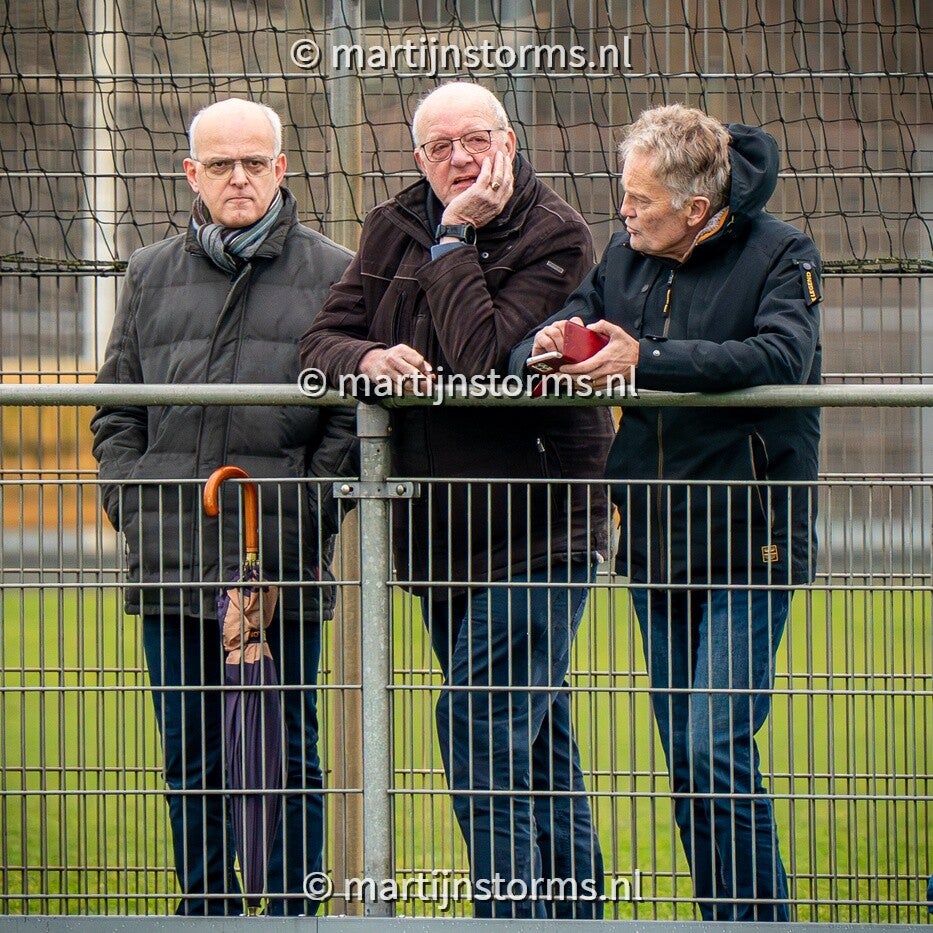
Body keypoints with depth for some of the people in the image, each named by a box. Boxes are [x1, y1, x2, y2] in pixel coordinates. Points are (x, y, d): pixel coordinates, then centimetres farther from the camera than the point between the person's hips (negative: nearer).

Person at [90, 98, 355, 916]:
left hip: (283, 570, -3)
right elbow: (117, 410, 16)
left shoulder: (333, 274, 4)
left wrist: (308, 515, -9)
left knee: (284, 756, 0)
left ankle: (289, 916, 6)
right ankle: (207, 913, 18)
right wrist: (133, 505, 2)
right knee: (190, 760, 9)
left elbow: (356, 414, 0)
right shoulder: (152, 275, 14)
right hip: (171, 569, 3)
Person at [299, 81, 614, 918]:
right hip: (438, 533, 7)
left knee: (483, 741, -14)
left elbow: (485, 360, -23)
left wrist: (456, 236, -18)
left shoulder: (555, 236, -11)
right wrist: (367, 358, -16)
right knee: (539, 758, 14)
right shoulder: (395, 229, 9)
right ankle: (575, 917, 22)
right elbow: (321, 341, 5)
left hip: (532, 531, -7)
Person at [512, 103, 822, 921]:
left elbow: (781, 355, -25)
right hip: (656, 544, 6)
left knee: (719, 750, -14)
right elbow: (567, 320, 10)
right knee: (685, 758, 9)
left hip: (746, 548, -6)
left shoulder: (779, 257, -8)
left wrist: (646, 359, -31)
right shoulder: (628, 257, 9)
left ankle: (759, 915, -5)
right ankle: (722, 916, 17)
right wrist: (549, 346, -16)